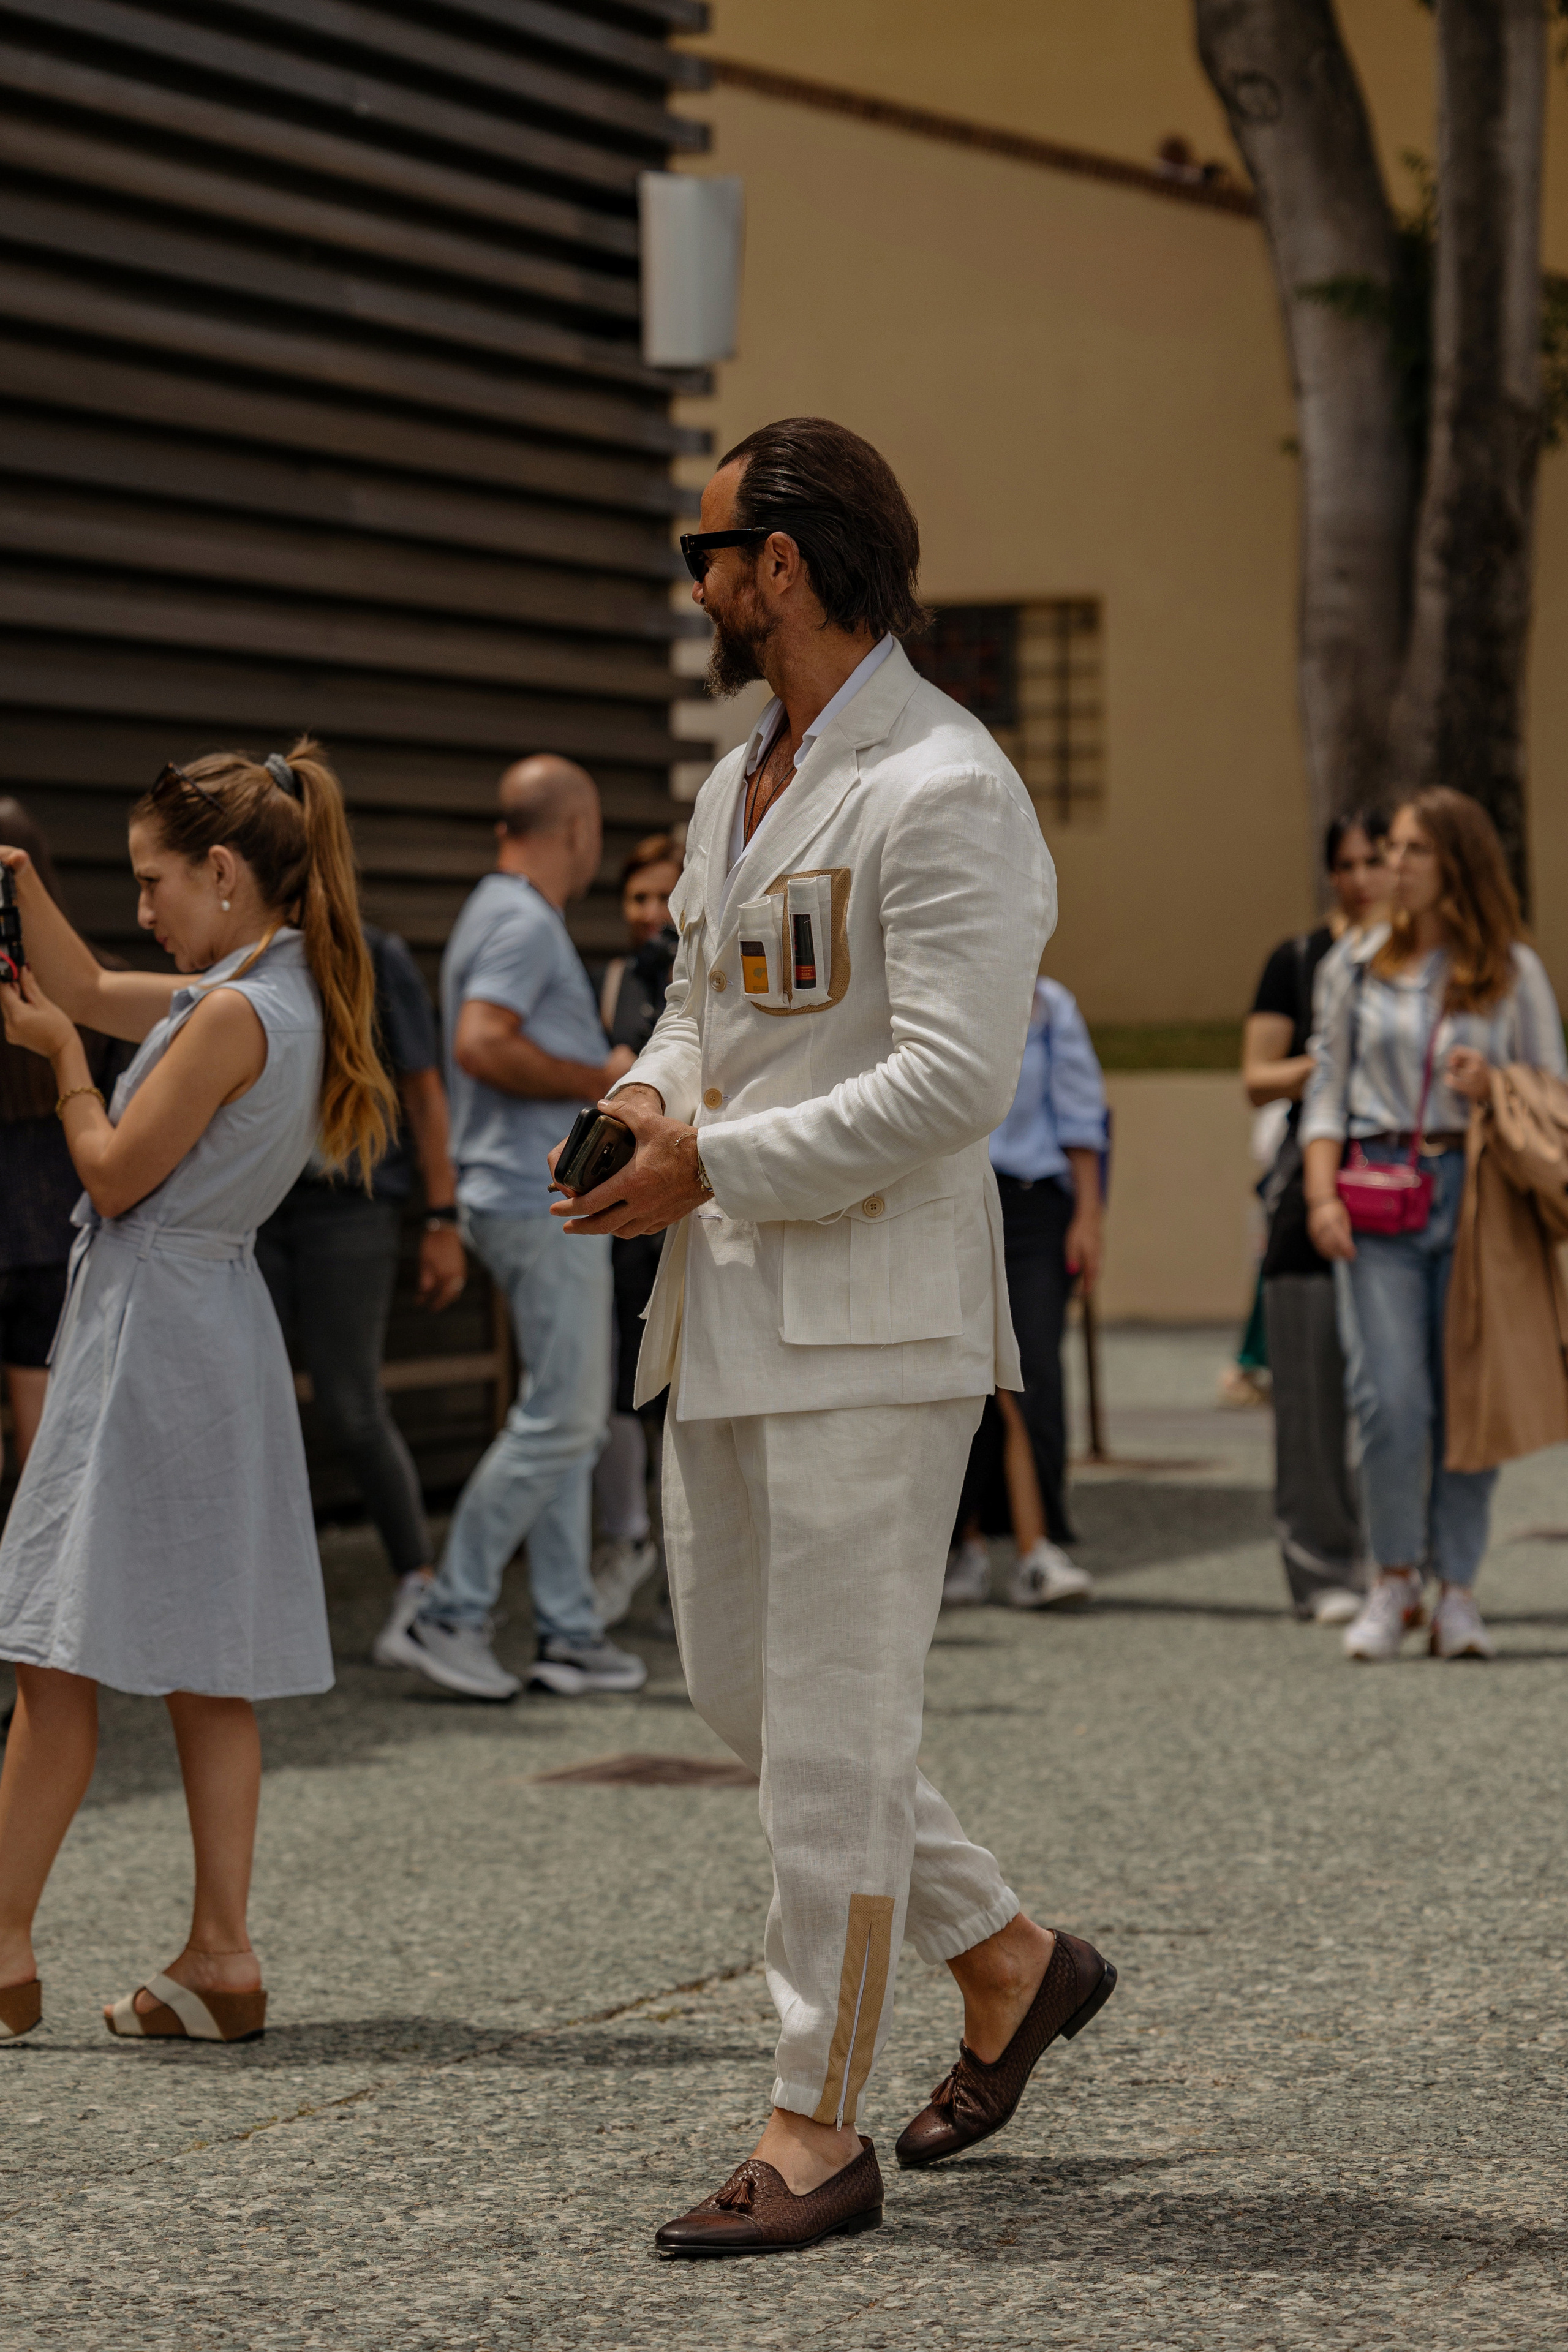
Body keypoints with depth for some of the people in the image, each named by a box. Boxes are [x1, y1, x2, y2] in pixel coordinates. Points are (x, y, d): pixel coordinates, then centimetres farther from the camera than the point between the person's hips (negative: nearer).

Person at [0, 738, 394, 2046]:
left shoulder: (231, 1015, -17)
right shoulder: (285, 997, 11)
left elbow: (117, 1176, -14)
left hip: (151, 1334, -9)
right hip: (215, 1333, 10)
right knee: (205, 1671, 8)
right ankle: (221, 1955, 9)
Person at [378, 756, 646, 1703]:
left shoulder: (498, 915, 19)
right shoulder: (527, 923, -14)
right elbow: (482, 1046, -27)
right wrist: (598, 1080, -18)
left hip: (530, 1197, 11)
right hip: (544, 1199, -11)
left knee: (568, 1420, 11)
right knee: (559, 1419, -9)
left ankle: (571, 1634, 13)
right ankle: (450, 1617, -6)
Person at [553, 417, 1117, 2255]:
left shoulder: (942, 794, -15)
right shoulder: (739, 782, 15)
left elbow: (950, 1084, -22)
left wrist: (712, 1167, -18)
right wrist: (651, 1098, 3)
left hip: (873, 1318, -10)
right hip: (726, 1310, 10)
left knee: (830, 1721, -5)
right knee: (738, 1679, 15)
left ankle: (817, 2133, 3)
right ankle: (1006, 1960, 30)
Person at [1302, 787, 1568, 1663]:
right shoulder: (1359, 966, 11)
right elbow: (1328, 1090, 11)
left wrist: (1493, 1091, -12)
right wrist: (1323, 1195, -1)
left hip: (1476, 1195, -1)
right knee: (1391, 1396, -9)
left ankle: (1458, 1589, 9)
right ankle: (1395, 1583, 6)